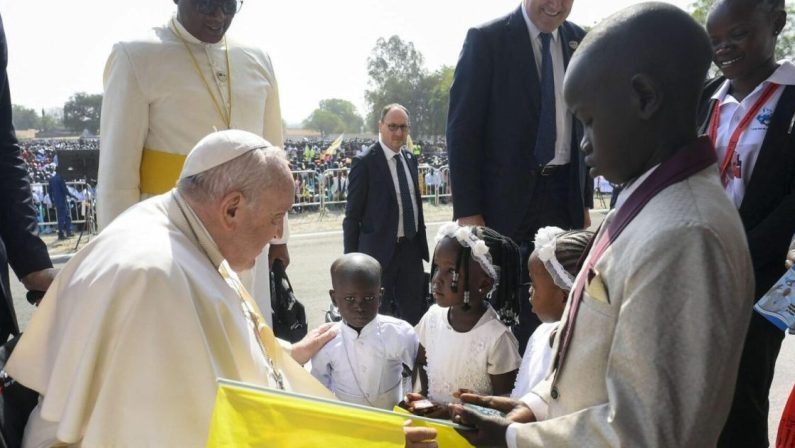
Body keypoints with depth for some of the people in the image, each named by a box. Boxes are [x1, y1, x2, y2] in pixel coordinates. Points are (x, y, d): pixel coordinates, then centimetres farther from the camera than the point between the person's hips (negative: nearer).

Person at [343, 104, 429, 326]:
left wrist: (421, 244, 15)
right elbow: (352, 216, -9)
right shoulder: (365, 162, -11)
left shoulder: (410, 158, 9)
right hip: (380, 250, -6)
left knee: (415, 316, 12)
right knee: (381, 316, 7)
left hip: (411, 248, 6)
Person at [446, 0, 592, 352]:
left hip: (563, 194, 4)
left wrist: (585, 201, 11)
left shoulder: (579, 41, 8)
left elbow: (584, 127, 14)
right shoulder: (488, 39, -7)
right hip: (507, 196, -4)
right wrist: (468, 211, -13)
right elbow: (462, 128, -9)